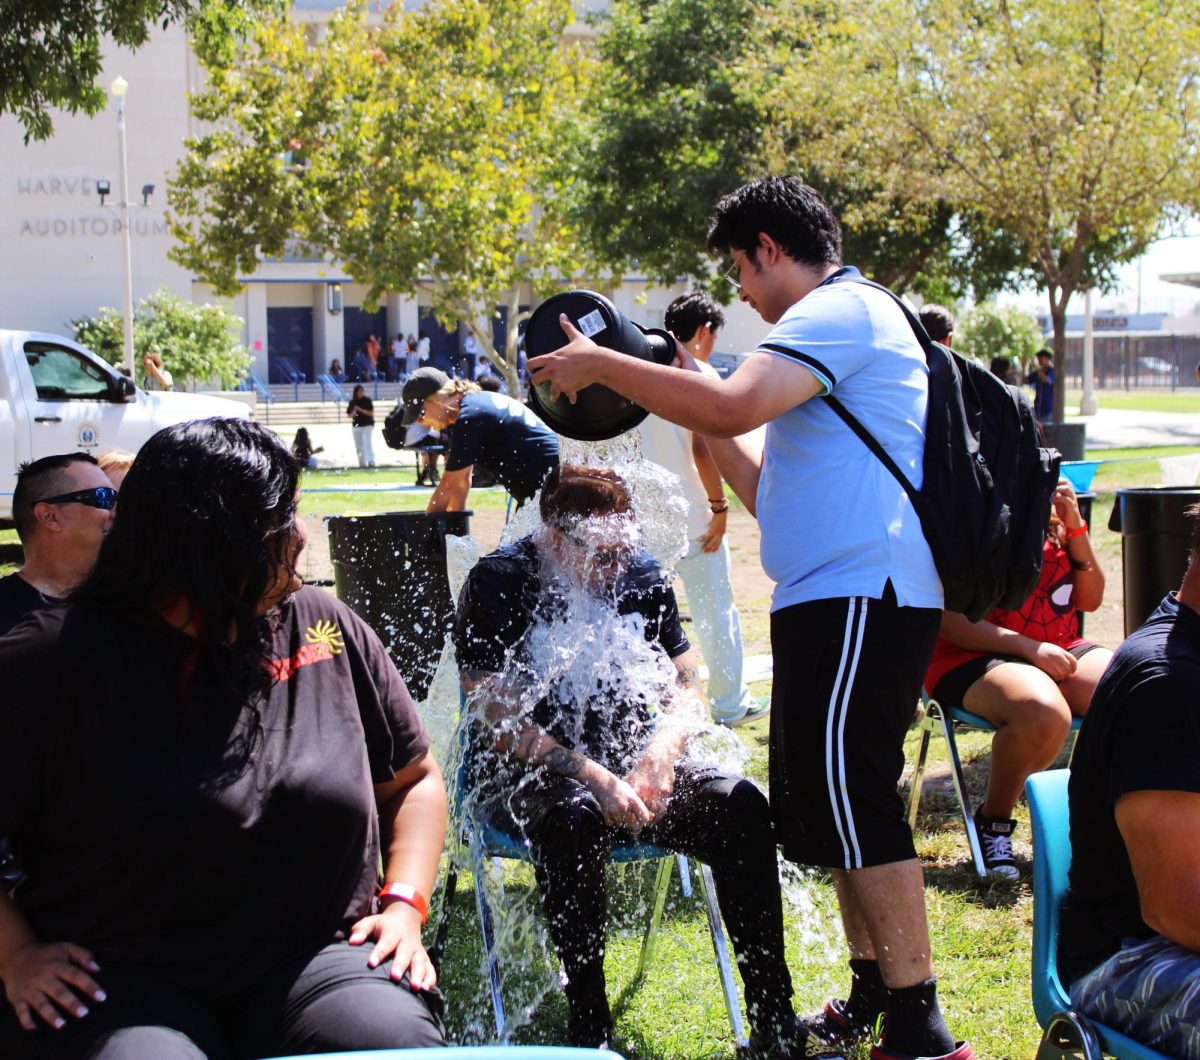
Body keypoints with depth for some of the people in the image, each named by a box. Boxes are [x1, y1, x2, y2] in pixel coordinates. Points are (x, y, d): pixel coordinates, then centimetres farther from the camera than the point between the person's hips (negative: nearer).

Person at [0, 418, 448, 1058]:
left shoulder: (327, 629, 10)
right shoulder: (59, 659, -4)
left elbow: (415, 779, 20)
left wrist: (404, 904, 6)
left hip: (312, 959, 3)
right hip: (120, 978, -2)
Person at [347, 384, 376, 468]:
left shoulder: (367, 401, -2)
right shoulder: (353, 402, 8)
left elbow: (371, 413, -9)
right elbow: (349, 415, 12)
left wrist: (360, 409, -17)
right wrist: (353, 414, -10)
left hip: (367, 425, -5)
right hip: (356, 426, 5)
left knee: (368, 444, -16)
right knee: (359, 446, 6)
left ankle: (371, 461, -24)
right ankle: (362, 463, 12)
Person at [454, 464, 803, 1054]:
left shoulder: (640, 577, 8)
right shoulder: (498, 584, -7)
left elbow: (686, 692, 8)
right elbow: (498, 722, -14)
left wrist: (658, 758, -14)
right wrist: (590, 775, -27)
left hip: (626, 768, 4)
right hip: (525, 776, -4)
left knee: (740, 805, -21)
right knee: (575, 819, -39)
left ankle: (775, 1023, -18)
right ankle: (589, 1033, -30)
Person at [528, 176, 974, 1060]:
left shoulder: (842, 310, -9)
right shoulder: (841, 323, 25)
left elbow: (734, 405, -26)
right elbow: (768, 493, 24)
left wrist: (599, 365, -16)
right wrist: (693, 408, 18)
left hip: (858, 598, -11)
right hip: (834, 600, 11)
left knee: (853, 798, -11)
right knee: (828, 802, 16)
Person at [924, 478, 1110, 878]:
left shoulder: (1052, 519, 14)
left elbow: (1090, 600, 15)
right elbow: (948, 619, -11)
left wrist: (1076, 528, 2)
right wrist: (1028, 647, -17)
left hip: (1060, 649, 6)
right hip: (973, 658, -6)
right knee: (1043, 713, -40)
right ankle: (992, 822, -11)